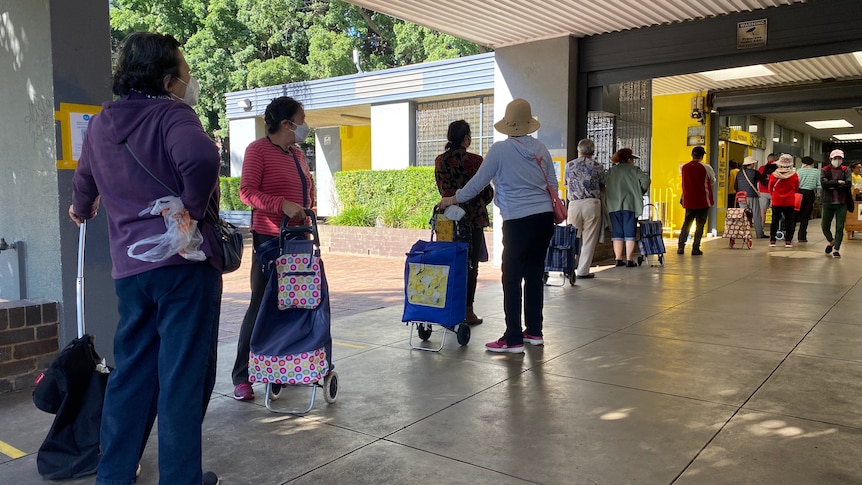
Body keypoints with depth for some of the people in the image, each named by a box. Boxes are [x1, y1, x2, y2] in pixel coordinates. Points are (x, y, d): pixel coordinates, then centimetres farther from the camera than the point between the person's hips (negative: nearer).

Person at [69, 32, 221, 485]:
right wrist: (194, 209, -15)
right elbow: (201, 158, -32)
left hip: (129, 266, 7)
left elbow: (84, 179, 27)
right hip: (184, 260, -7)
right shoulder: (171, 113, -11)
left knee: (130, 371, 18)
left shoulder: (100, 122, 11)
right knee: (184, 374, 3)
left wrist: (82, 210, 48)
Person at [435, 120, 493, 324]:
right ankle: (467, 311, 7)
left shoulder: (440, 160, 3)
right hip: (473, 217, -4)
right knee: (470, 265, 3)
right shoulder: (474, 160, -11)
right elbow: (487, 191, -4)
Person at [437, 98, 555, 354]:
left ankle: (513, 339, -1)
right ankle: (534, 332, 20)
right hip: (545, 217, 6)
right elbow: (552, 183, 13)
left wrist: (453, 199, 13)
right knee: (535, 274, 12)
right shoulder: (540, 148, 8)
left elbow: (478, 182, -1)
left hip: (519, 220, -6)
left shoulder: (500, 149, -6)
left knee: (512, 278, -1)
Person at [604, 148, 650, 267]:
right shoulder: (633, 169, 4)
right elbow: (645, 179, -10)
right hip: (629, 205, -3)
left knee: (617, 233, 8)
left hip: (613, 206, 3)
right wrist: (640, 193, 4)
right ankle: (629, 259, -2)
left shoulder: (611, 171, 14)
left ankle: (618, 259, 8)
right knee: (629, 232, 0)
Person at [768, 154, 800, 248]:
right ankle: (788, 241, 8)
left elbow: (770, 189, 3)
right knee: (789, 221, 8)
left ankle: (772, 240, 11)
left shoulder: (773, 175, -11)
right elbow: (796, 188, 5)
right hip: (790, 202, 0)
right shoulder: (794, 175, -10)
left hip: (776, 201, 0)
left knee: (775, 221, 10)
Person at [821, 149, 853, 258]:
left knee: (840, 228, -1)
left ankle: (836, 249, 8)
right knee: (825, 226, 7)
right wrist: (838, 182, -16)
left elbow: (848, 184, -11)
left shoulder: (845, 170, 4)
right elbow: (823, 183, -13)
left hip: (842, 203, 0)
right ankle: (830, 241, 35)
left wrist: (832, 186, -13)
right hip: (828, 202, 1)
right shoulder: (825, 170, 3)